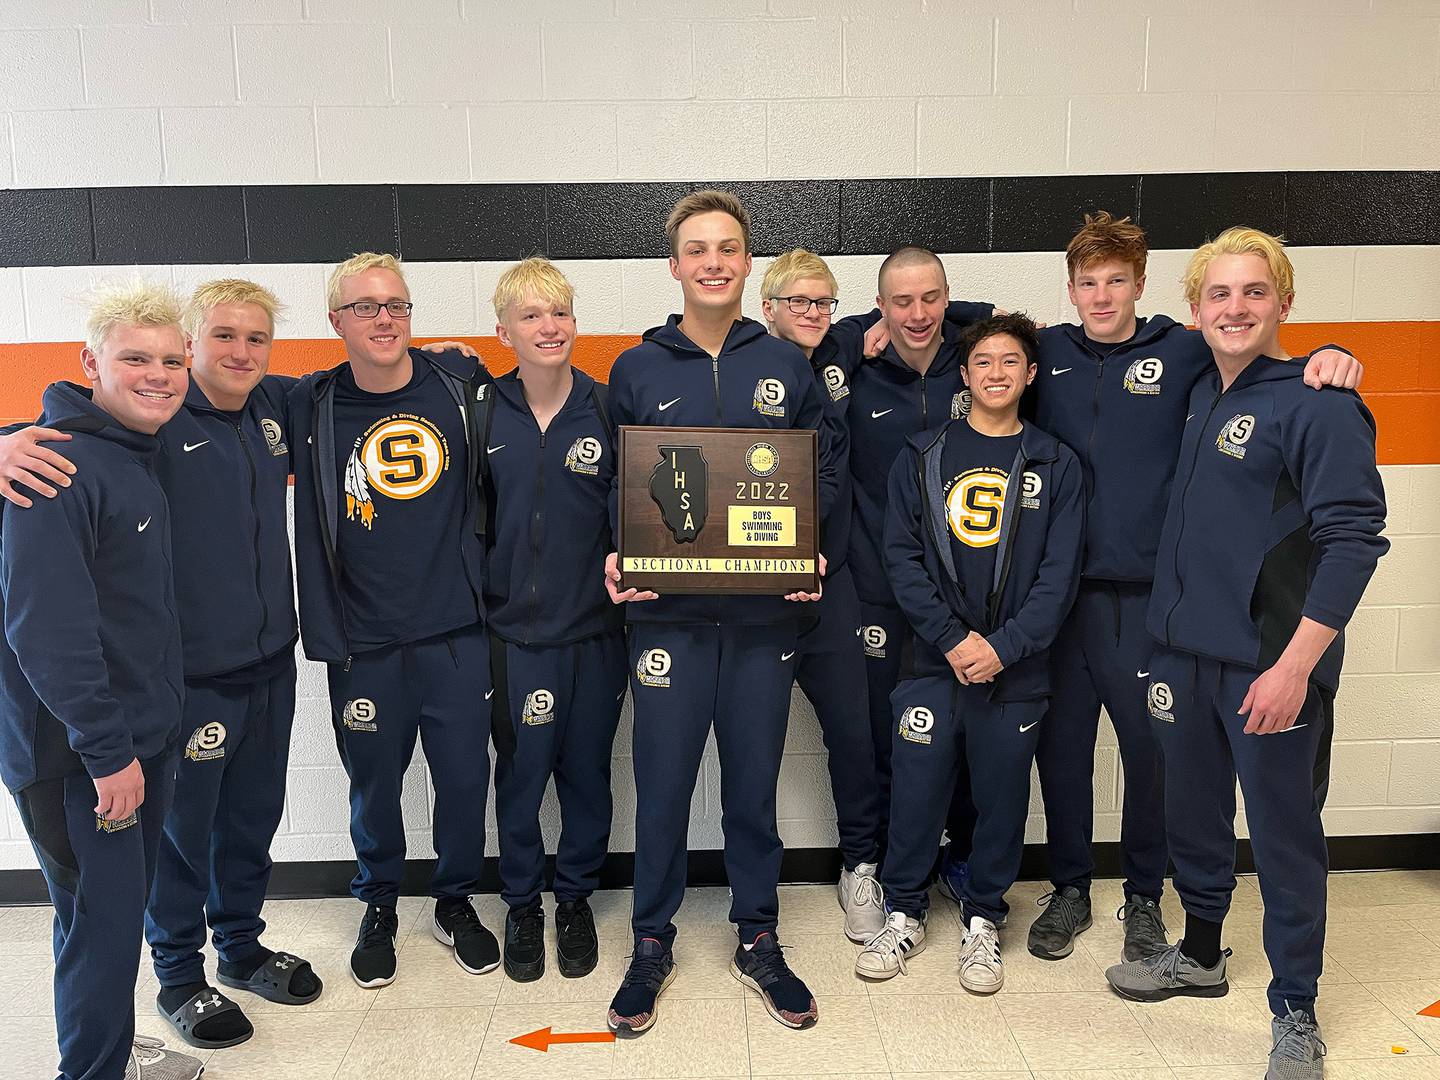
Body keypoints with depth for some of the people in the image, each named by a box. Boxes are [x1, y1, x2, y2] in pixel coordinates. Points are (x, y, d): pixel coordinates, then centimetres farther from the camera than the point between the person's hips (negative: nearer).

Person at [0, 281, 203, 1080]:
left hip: (141, 739, 9)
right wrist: (107, 751, -21)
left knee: (120, 908, 20)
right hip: (75, 757, -9)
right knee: (103, 920, 3)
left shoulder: (141, 457, 9)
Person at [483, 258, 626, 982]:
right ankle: (522, 904, 30)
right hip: (513, 630, 0)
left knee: (586, 772, 11)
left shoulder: (605, 409, -1)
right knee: (519, 773, 9)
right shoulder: (484, 413, -1)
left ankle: (576, 899, 32)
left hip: (593, 629, 0)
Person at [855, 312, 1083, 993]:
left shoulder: (1055, 466, 5)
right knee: (917, 791, 4)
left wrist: (1003, 646, -13)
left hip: (1017, 669, 0)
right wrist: (950, 638, -12)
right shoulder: (922, 456, 5)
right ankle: (904, 914, 24)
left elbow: (1059, 573, -2)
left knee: (1001, 798, 8)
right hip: (934, 662, 0)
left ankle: (982, 920, 28)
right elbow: (902, 556, -1)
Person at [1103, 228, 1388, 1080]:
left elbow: (1353, 539, -17)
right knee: (1193, 816, 19)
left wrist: (1296, 665, -21)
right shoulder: (1202, 396, 10)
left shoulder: (1317, 407, -12)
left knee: (1285, 835, 5)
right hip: (1187, 653, 7)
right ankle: (1200, 955, 39)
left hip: (1271, 665, -7)